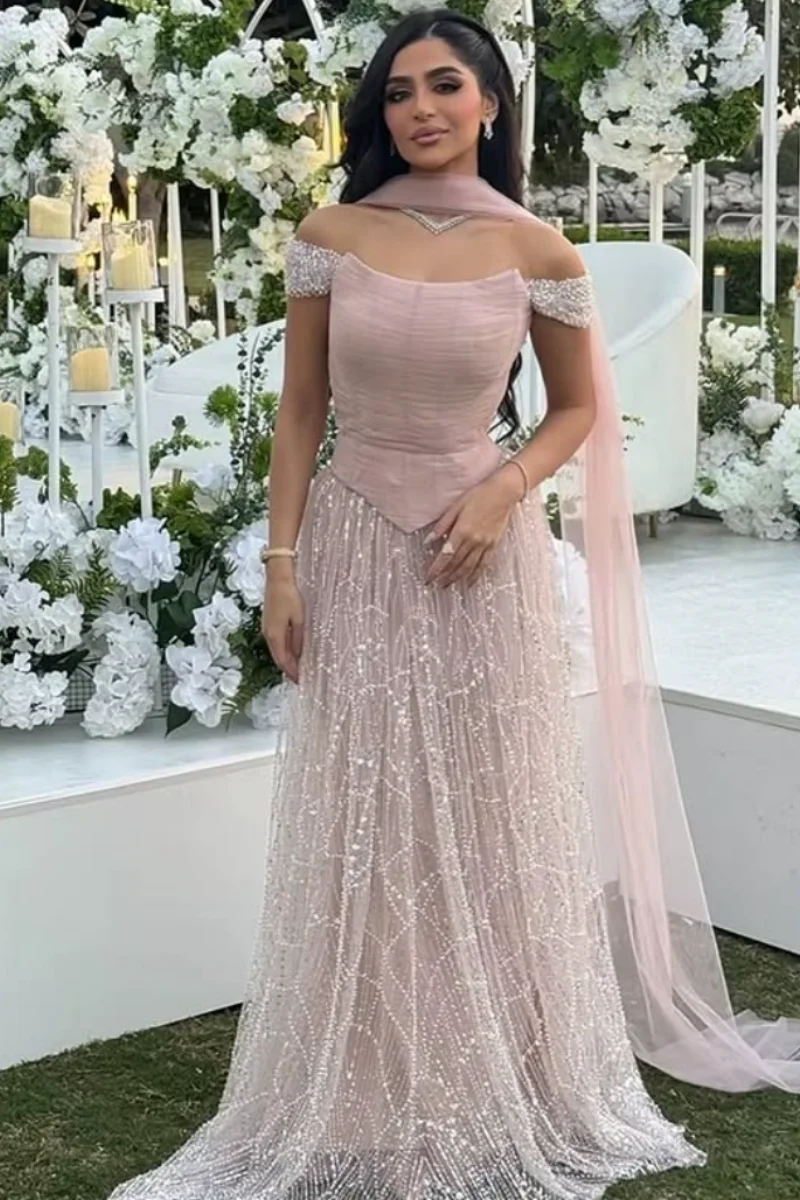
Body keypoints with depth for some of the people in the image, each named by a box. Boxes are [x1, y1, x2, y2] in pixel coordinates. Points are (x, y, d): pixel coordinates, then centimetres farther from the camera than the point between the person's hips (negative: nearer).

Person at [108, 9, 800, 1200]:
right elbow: (300, 410, 2)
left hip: (485, 549, 0)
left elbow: (578, 408, 7)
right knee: (365, 823, 6)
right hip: (357, 549, 1)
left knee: (493, 814, 8)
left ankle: (501, 1087, 27)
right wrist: (282, 564, -3)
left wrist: (505, 491, -11)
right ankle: (372, 1096, 22)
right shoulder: (330, 238, -1)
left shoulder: (537, 252, -3)